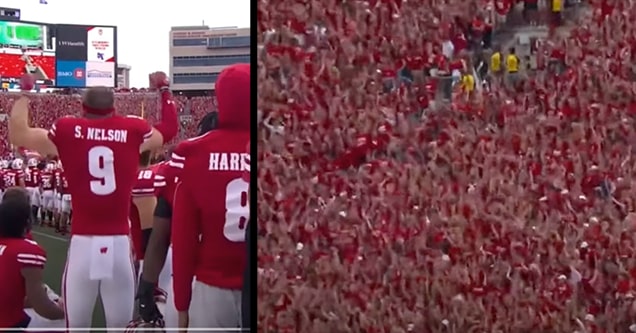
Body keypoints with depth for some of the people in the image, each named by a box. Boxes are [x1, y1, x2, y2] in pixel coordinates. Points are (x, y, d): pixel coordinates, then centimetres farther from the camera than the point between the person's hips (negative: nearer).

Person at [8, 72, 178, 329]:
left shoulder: (66, 131, 3)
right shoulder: (132, 130, 4)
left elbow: (17, 134, 14)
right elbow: (170, 128, 21)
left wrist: (25, 92, 27)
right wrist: (164, 90, 35)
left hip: (82, 242, 0)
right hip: (119, 243, 0)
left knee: (76, 326, 8)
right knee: (121, 327, 7)